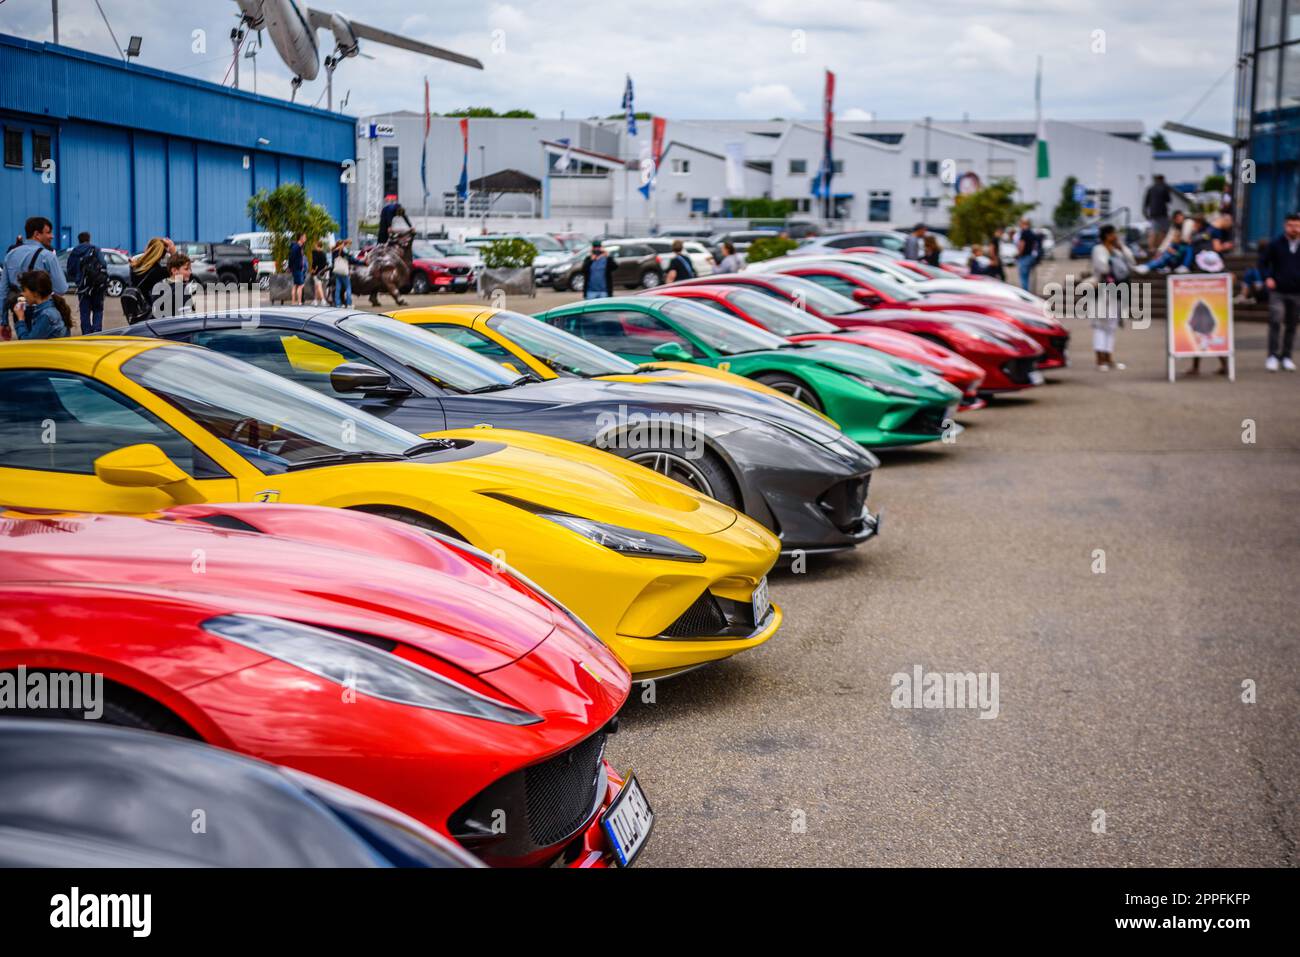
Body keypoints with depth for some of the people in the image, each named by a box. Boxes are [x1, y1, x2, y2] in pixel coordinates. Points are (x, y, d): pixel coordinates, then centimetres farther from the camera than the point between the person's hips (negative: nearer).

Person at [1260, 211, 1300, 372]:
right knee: (1275, 321, -13)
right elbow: (1263, 263, 9)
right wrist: (1267, 277, -8)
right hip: (1278, 291, -2)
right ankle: (1273, 356, -8)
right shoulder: (1276, 244, 2)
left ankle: (1286, 357, 18)